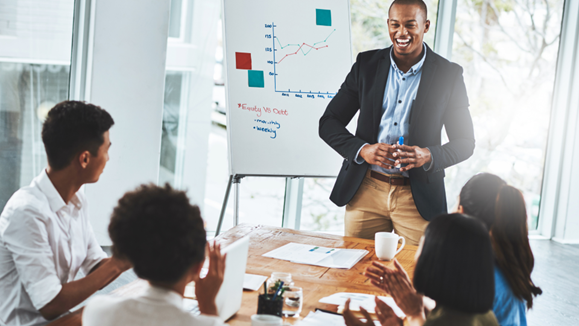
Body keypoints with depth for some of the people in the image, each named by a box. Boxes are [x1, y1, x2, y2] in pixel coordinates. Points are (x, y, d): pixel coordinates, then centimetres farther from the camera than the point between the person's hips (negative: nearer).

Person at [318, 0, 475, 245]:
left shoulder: (448, 75, -1)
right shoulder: (367, 64, 4)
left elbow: (465, 141, 3)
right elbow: (329, 123, 4)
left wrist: (428, 156, -18)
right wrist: (362, 150, -15)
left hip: (418, 198, -1)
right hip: (365, 191, 2)